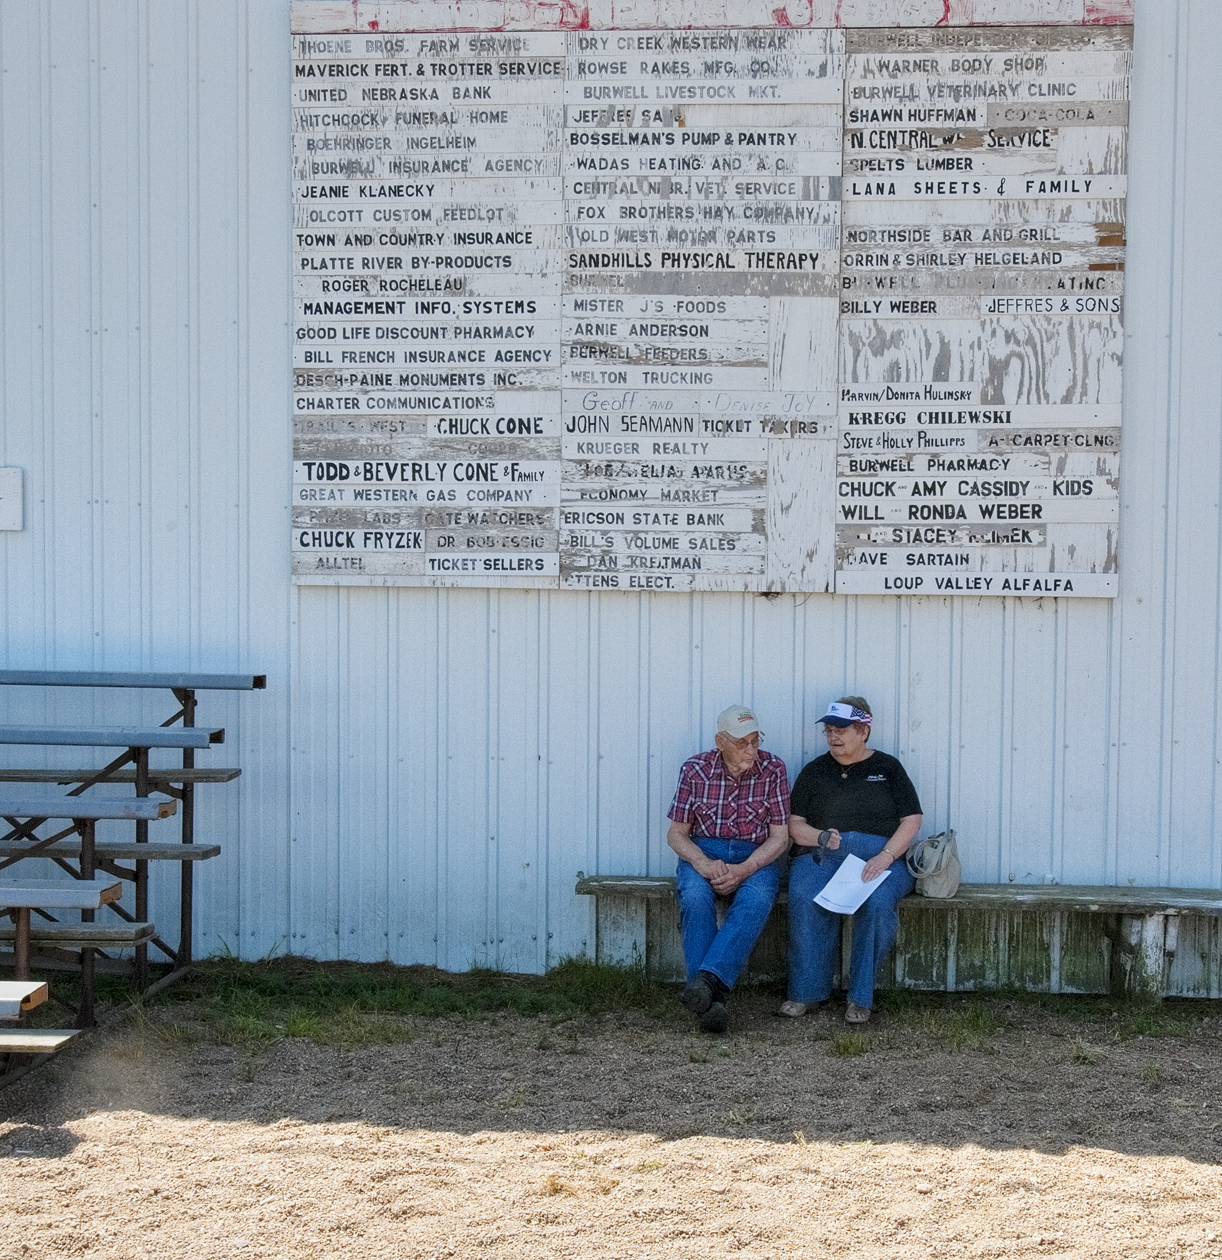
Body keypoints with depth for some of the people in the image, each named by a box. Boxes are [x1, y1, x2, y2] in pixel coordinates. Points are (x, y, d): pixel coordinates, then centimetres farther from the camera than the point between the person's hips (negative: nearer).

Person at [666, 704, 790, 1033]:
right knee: (695, 898, -34)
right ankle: (710, 999, -41)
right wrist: (703, 864, -18)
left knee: (755, 901, -35)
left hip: (755, 856, 0)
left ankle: (706, 980, -48)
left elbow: (779, 837, -2)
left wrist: (743, 870, -19)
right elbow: (676, 833, 3)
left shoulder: (773, 769, -1)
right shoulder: (695, 769, 0)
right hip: (702, 852, 0)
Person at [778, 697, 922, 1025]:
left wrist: (885, 856, -11)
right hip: (821, 855, 1)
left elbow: (911, 820, 6)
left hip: (881, 854, -1)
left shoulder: (887, 768, 14)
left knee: (877, 903, -35)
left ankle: (861, 997, -23)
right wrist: (822, 837, -9)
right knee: (805, 900, -33)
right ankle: (806, 991, -24)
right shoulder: (815, 771, 18)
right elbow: (794, 825, 13)